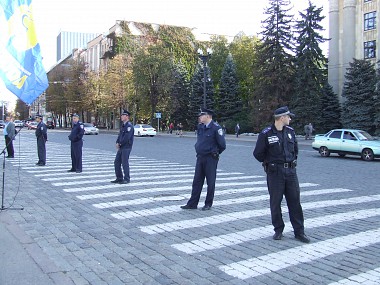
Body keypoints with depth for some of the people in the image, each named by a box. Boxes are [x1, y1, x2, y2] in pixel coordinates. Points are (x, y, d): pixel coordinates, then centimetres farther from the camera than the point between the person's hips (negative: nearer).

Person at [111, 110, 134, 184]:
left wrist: (120, 143, -13)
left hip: (126, 147, -9)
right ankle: (119, 178, 19)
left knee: (125, 163, -5)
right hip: (121, 147, 9)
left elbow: (127, 137, -21)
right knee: (117, 162, 10)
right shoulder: (123, 125, 17)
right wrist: (117, 143, 0)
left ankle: (127, 179, 5)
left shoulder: (129, 126, -13)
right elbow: (120, 135, 16)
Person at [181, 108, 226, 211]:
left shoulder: (216, 128, -13)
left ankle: (208, 204, 15)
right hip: (200, 157, 7)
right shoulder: (200, 127, 8)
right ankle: (192, 203, 13)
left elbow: (222, 144, -10)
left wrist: (215, 153, 4)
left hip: (211, 159, -7)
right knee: (197, 181, 8)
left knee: (210, 182, 4)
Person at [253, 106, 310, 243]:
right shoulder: (266, 134, -9)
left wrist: (292, 161, 15)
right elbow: (258, 153, -3)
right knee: (275, 202, 4)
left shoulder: (290, 131, 8)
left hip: (291, 171, 4)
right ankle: (278, 230, 19)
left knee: (295, 201, 5)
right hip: (274, 172, -4)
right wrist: (269, 163, 4)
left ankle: (299, 232, 13)